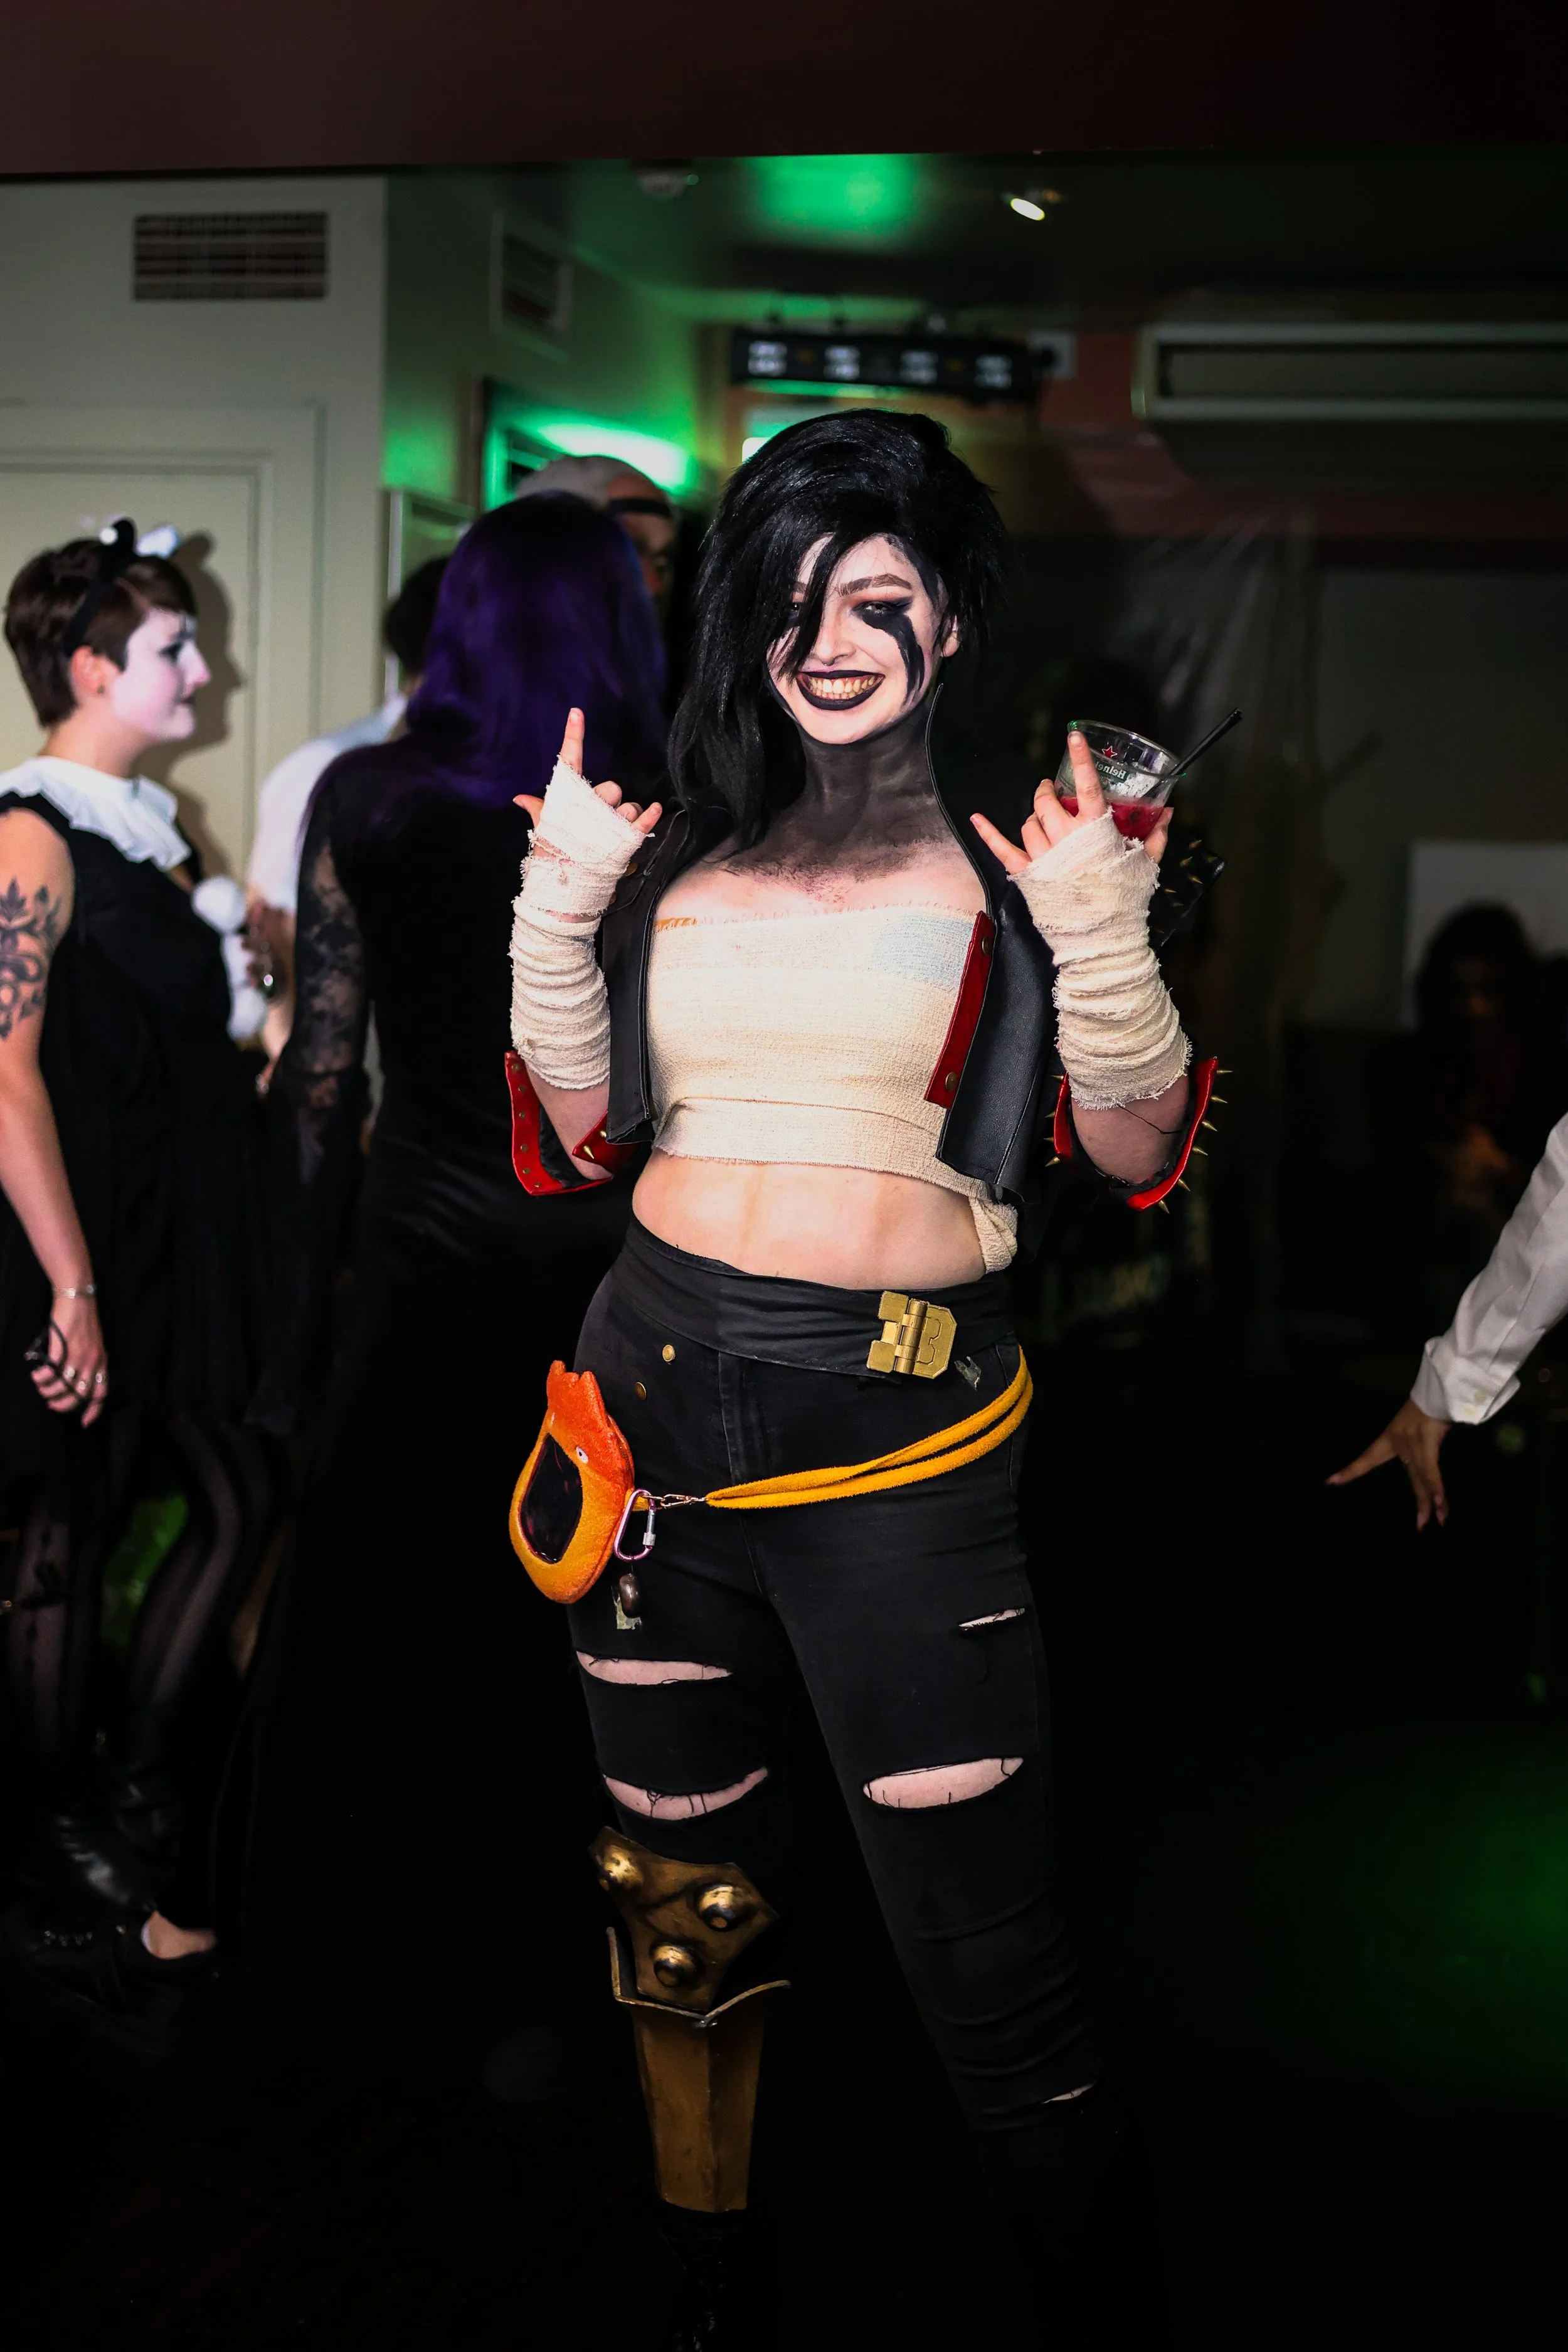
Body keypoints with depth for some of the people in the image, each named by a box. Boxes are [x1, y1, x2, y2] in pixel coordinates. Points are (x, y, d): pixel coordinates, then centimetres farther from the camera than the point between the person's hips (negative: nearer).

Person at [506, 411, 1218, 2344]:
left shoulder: (1025, 841, 1)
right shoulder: (681, 843, 9)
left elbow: (1138, 1150, -1)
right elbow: (591, 1134, 12)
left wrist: (1101, 934, -16)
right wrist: (559, 909, 0)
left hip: (900, 1430, -4)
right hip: (658, 1388, 4)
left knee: (982, 1953, -4)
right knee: (677, 1895, 18)